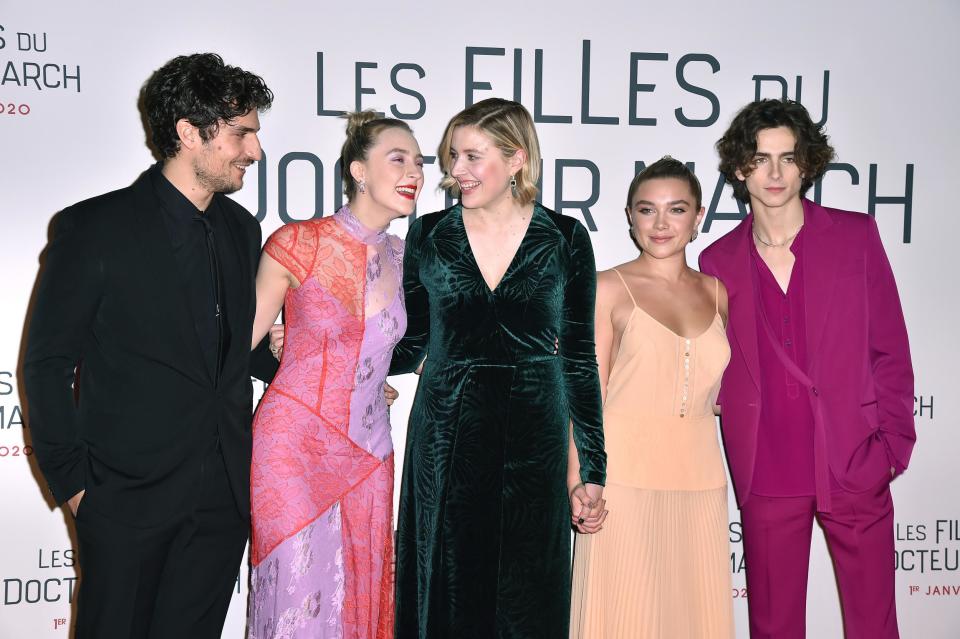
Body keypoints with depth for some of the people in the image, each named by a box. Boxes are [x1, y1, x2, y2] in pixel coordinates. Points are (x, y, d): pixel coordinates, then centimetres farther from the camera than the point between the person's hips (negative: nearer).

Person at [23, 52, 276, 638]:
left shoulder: (242, 229, 9)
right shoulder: (95, 228, -8)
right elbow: (48, 363, -4)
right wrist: (71, 479, -6)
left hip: (224, 497, 5)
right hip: (129, 496, -4)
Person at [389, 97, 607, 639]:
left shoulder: (565, 239, 0)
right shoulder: (430, 236, 3)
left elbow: (579, 357, 3)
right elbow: (412, 346, 9)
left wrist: (594, 469, 2)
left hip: (533, 443, -1)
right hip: (446, 443, 1)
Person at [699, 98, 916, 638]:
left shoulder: (856, 235, 2)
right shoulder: (719, 260, 5)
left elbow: (890, 347, 5)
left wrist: (894, 444, 0)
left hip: (854, 466, -1)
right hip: (766, 474, 1)